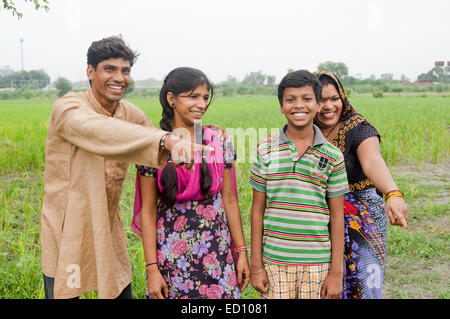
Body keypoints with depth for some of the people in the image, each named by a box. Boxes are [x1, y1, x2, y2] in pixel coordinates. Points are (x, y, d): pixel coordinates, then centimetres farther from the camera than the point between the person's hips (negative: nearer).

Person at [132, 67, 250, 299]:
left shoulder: (220, 142, -1)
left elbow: (230, 201, 4)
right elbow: (148, 211, -4)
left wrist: (241, 252, 3)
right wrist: (152, 268, -7)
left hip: (217, 253, 2)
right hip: (171, 254, -1)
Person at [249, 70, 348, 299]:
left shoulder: (332, 156, 0)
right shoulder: (266, 151, 0)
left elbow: (337, 217, 2)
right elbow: (258, 210, 3)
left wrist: (336, 272, 0)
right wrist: (256, 266, 2)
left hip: (317, 264, 0)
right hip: (274, 262, 0)